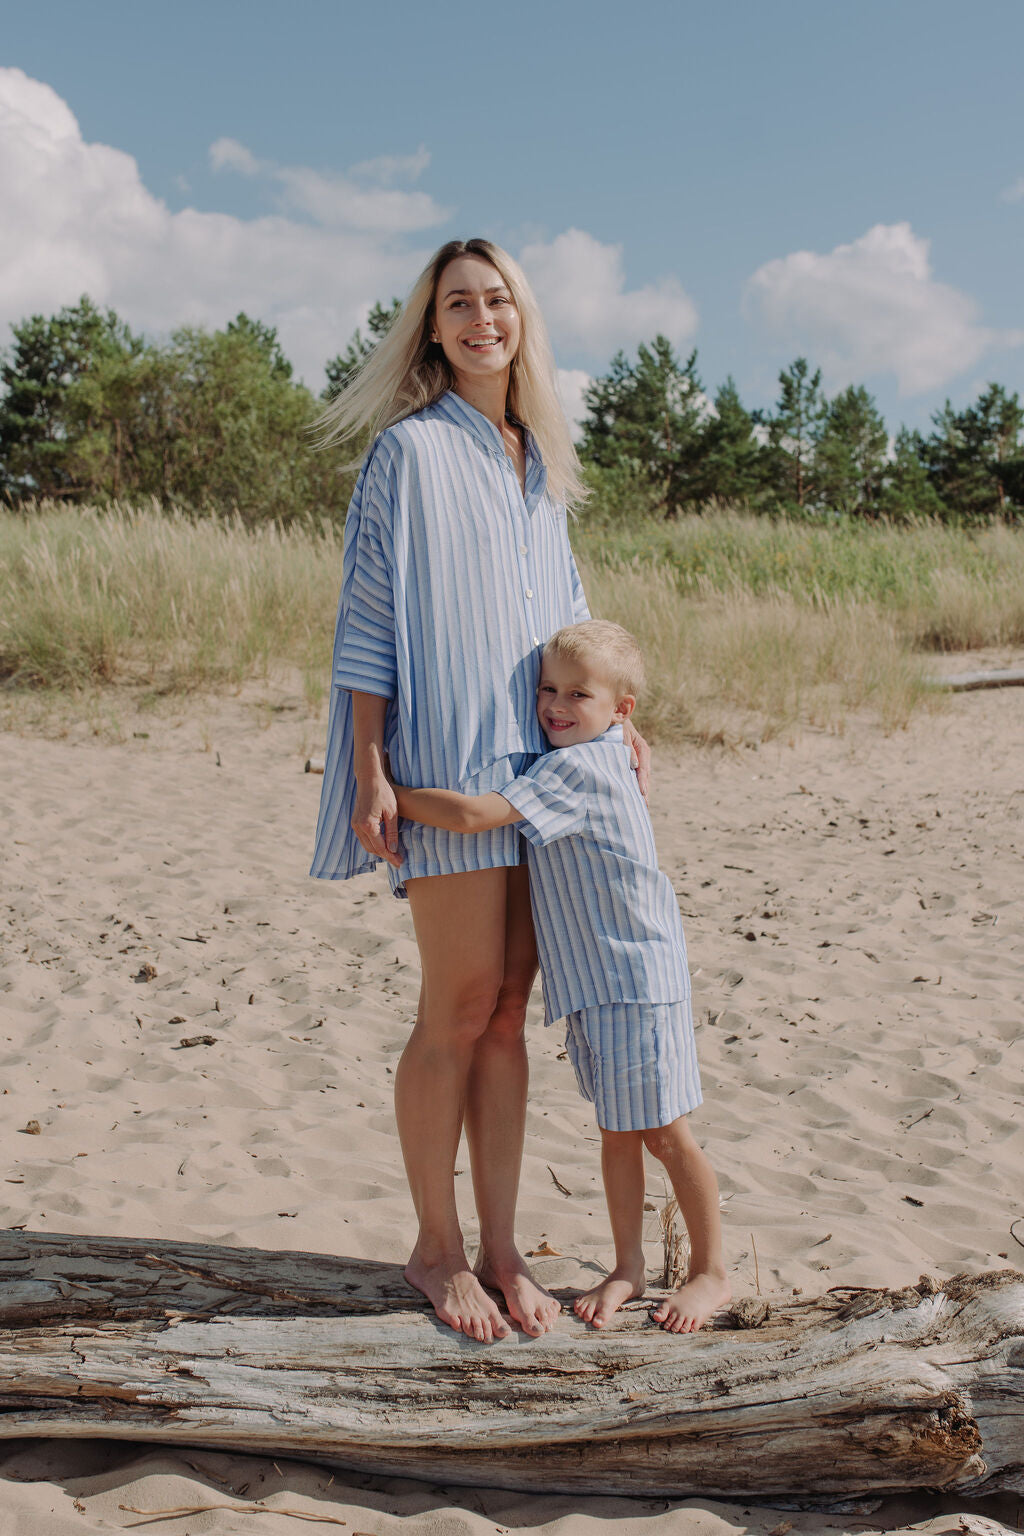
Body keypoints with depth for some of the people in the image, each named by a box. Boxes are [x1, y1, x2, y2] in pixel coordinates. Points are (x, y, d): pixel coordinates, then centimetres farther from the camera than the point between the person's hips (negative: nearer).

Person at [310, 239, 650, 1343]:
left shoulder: (540, 461, 17)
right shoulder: (408, 449, -2)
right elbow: (367, 615, -5)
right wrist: (366, 772, -12)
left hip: (538, 757, 6)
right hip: (446, 756, -6)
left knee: (507, 1010, 7)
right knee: (459, 1006, -4)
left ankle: (499, 1248, 15)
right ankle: (437, 1248, 12)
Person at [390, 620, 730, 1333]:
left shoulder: (573, 770, -20)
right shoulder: (598, 761, 9)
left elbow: (472, 815, -28)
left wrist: (389, 794, -18)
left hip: (638, 983, -9)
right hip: (592, 983, 9)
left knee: (665, 1132, 3)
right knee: (618, 1131, 15)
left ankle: (711, 1271, 18)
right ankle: (628, 1267, 26)